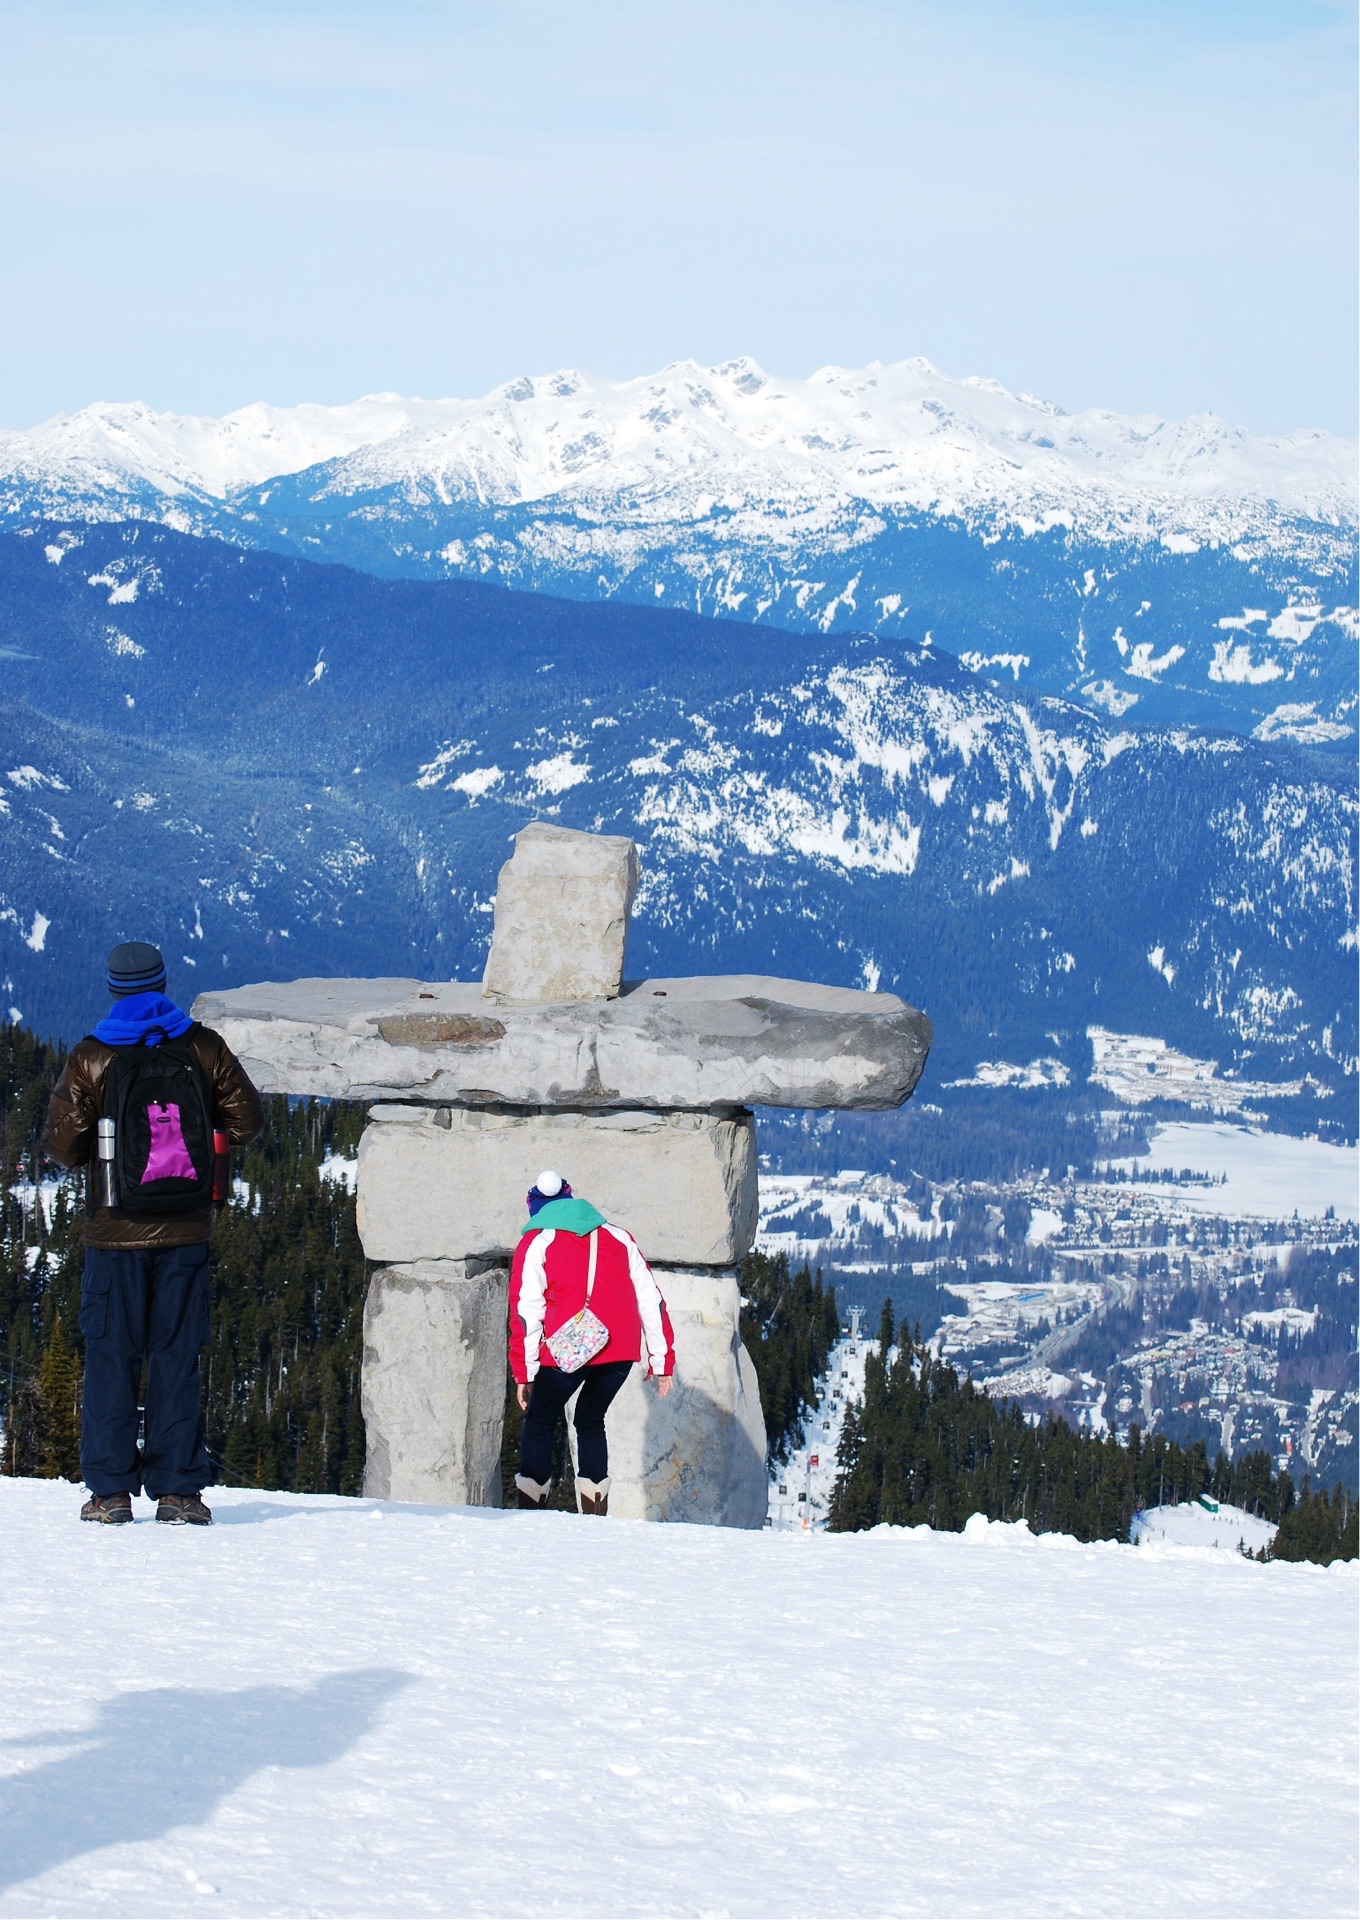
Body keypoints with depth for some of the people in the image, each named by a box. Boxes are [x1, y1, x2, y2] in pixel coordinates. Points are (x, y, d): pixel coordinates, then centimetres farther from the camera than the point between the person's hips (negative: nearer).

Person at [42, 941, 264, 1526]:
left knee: (110, 1357, 6)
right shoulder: (203, 1049, -1)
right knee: (177, 1357, 6)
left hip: (116, 1235, -1)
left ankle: (110, 1489, 3)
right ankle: (177, 1490, 2)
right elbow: (247, 1120, 3)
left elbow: (62, 1145, -6)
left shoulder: (90, 1059, -6)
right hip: (185, 1234, 1)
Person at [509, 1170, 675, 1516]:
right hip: (621, 1352, 4)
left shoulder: (535, 1244, 6)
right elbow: (650, 1300, 14)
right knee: (590, 1422, 21)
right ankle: (595, 1512, 12)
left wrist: (524, 1373, 1)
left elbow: (526, 1312, -1)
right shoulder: (619, 1238, 17)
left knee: (539, 1424, 13)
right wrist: (662, 1362, 15)